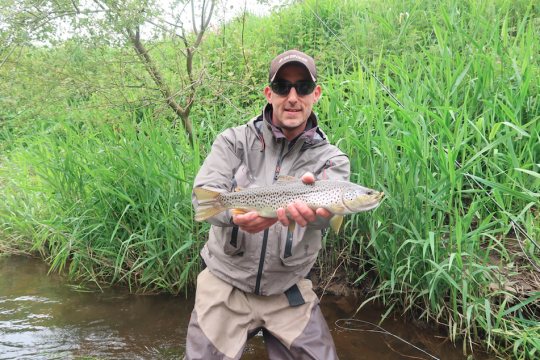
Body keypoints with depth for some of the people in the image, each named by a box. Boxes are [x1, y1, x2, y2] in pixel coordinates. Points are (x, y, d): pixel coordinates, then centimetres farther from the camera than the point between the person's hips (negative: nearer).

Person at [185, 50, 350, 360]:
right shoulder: (234, 141, -3)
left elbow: (328, 207, -22)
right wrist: (236, 213, -38)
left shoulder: (332, 159, -2)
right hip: (225, 286, 0)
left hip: (289, 293, 1)